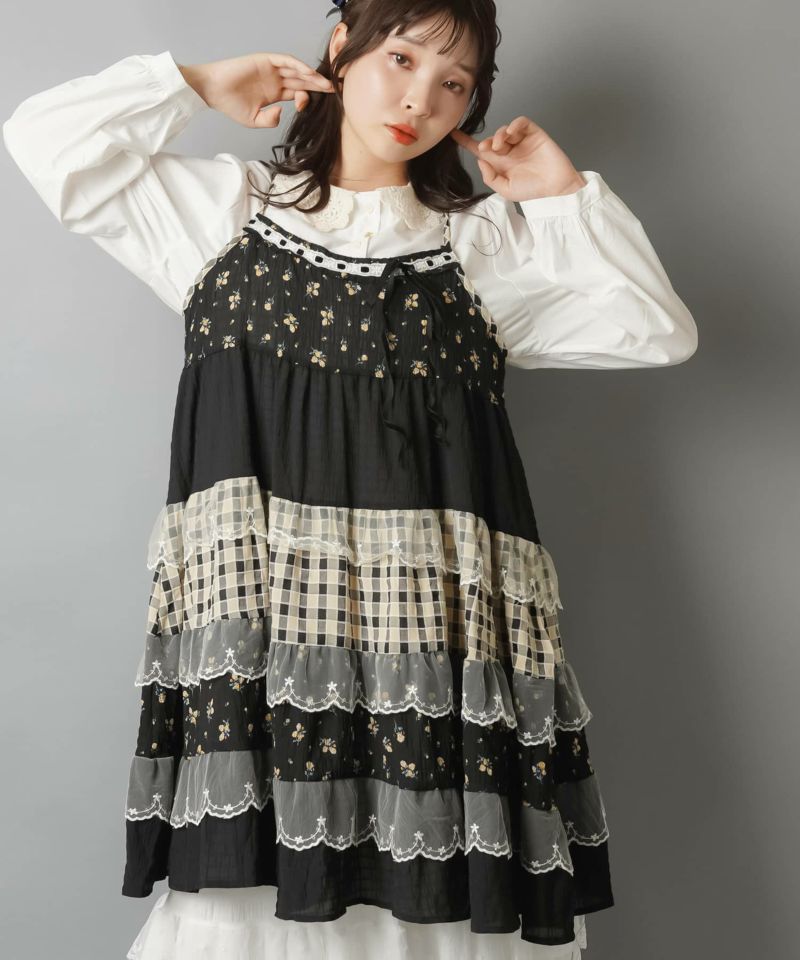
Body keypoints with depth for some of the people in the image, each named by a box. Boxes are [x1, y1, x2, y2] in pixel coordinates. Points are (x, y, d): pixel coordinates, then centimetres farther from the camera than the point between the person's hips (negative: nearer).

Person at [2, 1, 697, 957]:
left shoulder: (491, 239, 16)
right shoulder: (224, 204, 17)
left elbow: (658, 332, 12)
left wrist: (569, 194, 10)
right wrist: (199, 85, 17)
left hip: (433, 611, 1)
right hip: (261, 597, 0)